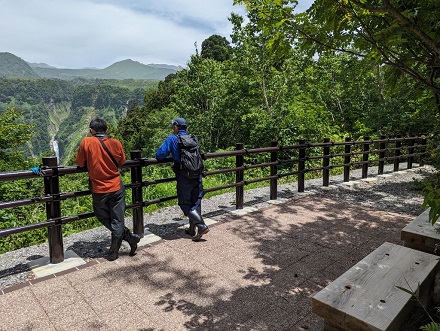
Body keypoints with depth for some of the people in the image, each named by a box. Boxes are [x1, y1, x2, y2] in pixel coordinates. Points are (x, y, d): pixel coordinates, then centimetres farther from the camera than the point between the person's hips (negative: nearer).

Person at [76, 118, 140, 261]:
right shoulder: (116, 143, -3)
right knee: (117, 220, 10)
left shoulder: (86, 142, -10)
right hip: (117, 188, 2)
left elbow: (80, 163, 0)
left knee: (104, 218, 19)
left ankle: (129, 237, 18)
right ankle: (114, 251, 18)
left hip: (99, 190, -2)